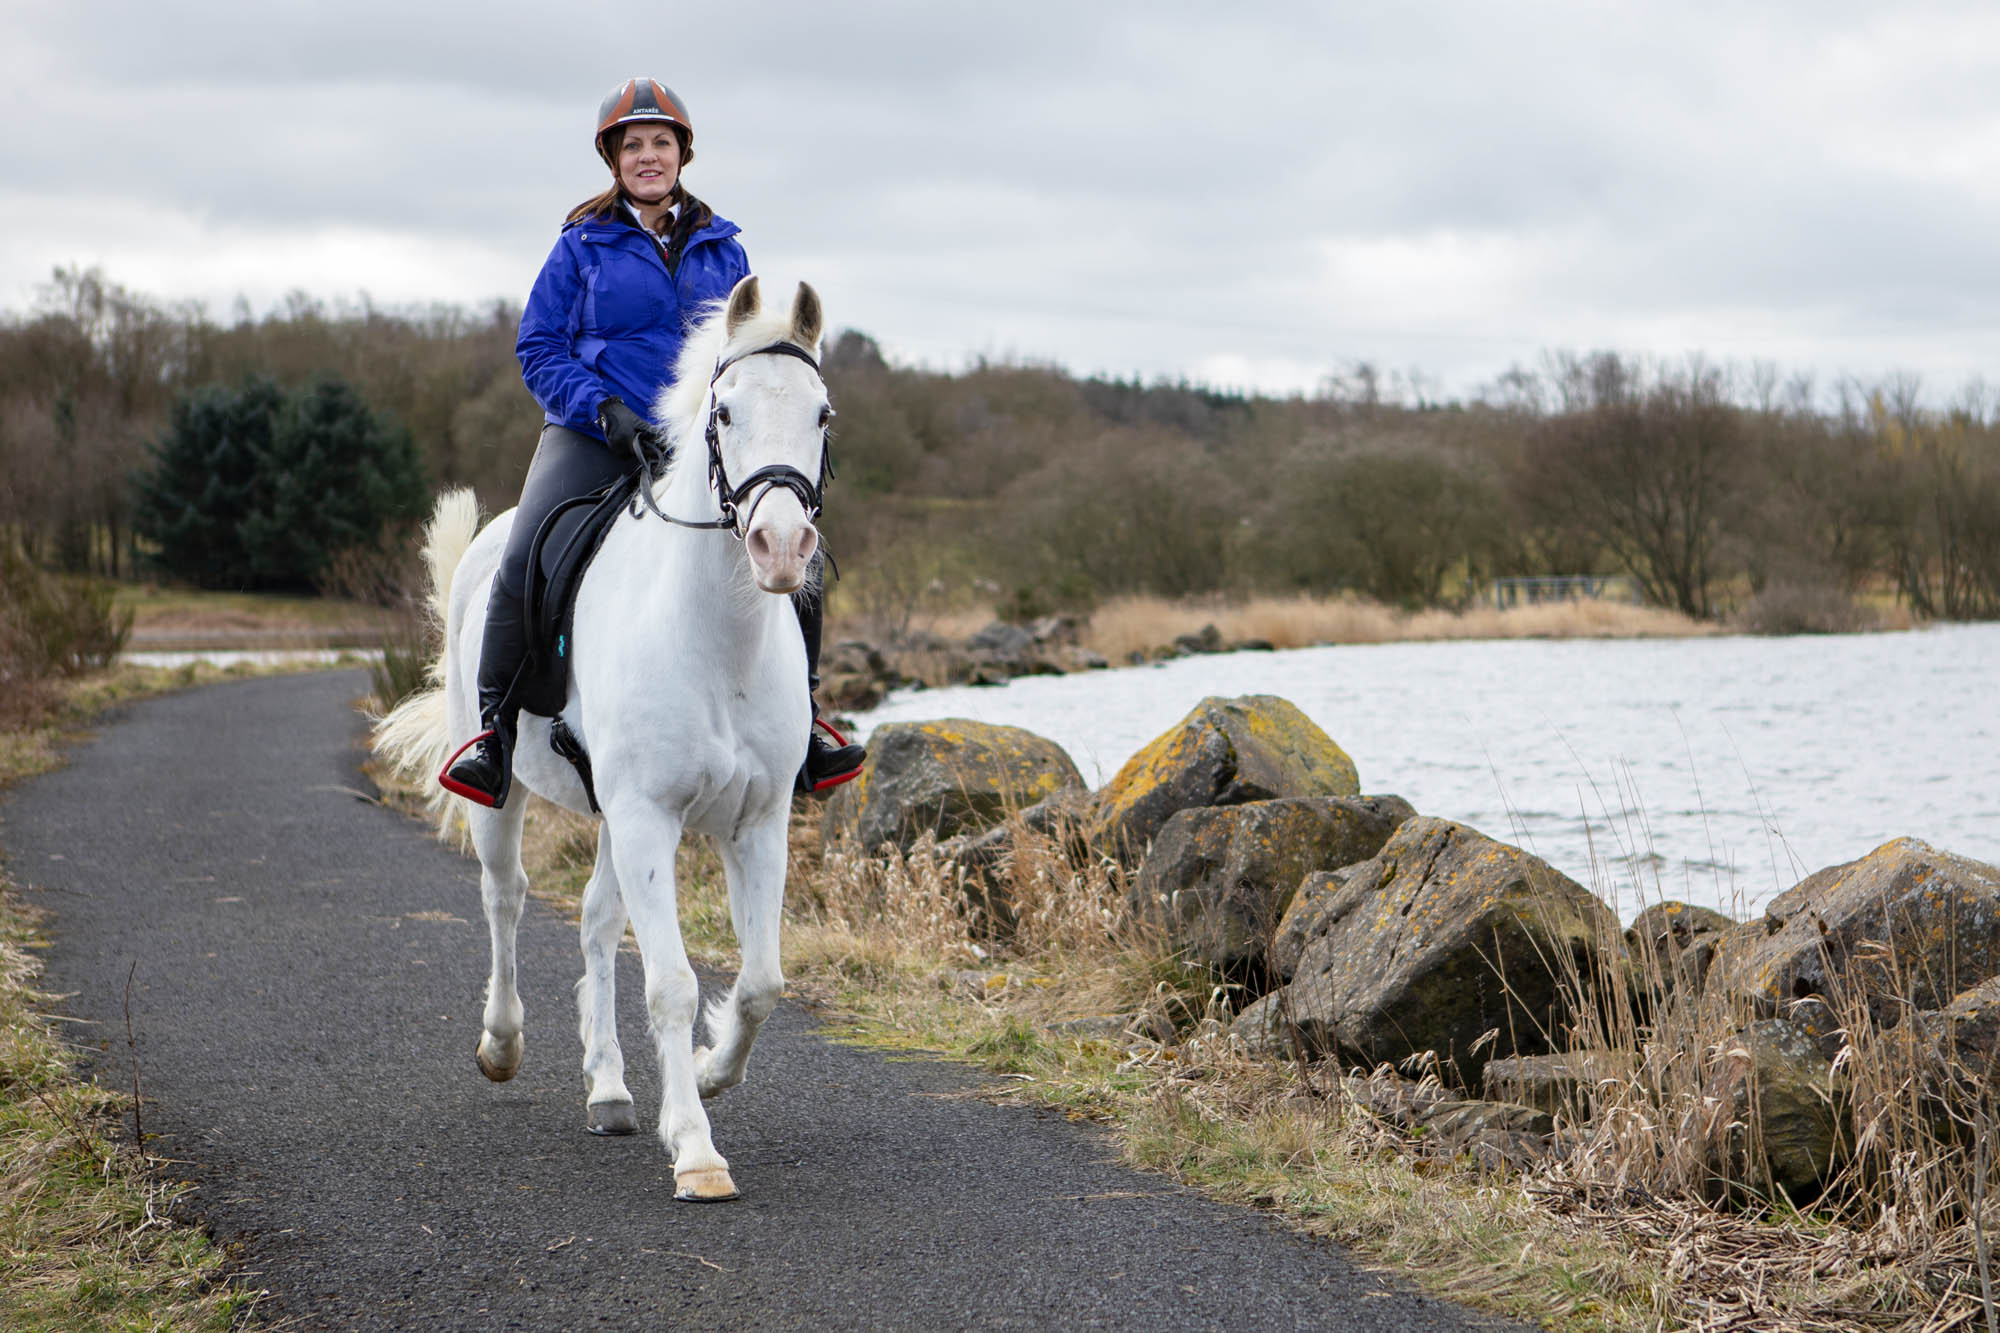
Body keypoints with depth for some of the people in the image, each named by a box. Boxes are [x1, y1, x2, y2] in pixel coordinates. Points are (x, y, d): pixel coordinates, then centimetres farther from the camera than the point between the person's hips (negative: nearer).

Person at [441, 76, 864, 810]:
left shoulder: (721, 249, 14)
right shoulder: (582, 247, 5)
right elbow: (539, 350, 2)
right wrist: (604, 410, -14)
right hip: (594, 435, -2)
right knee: (524, 564, -25)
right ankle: (496, 725, -6)